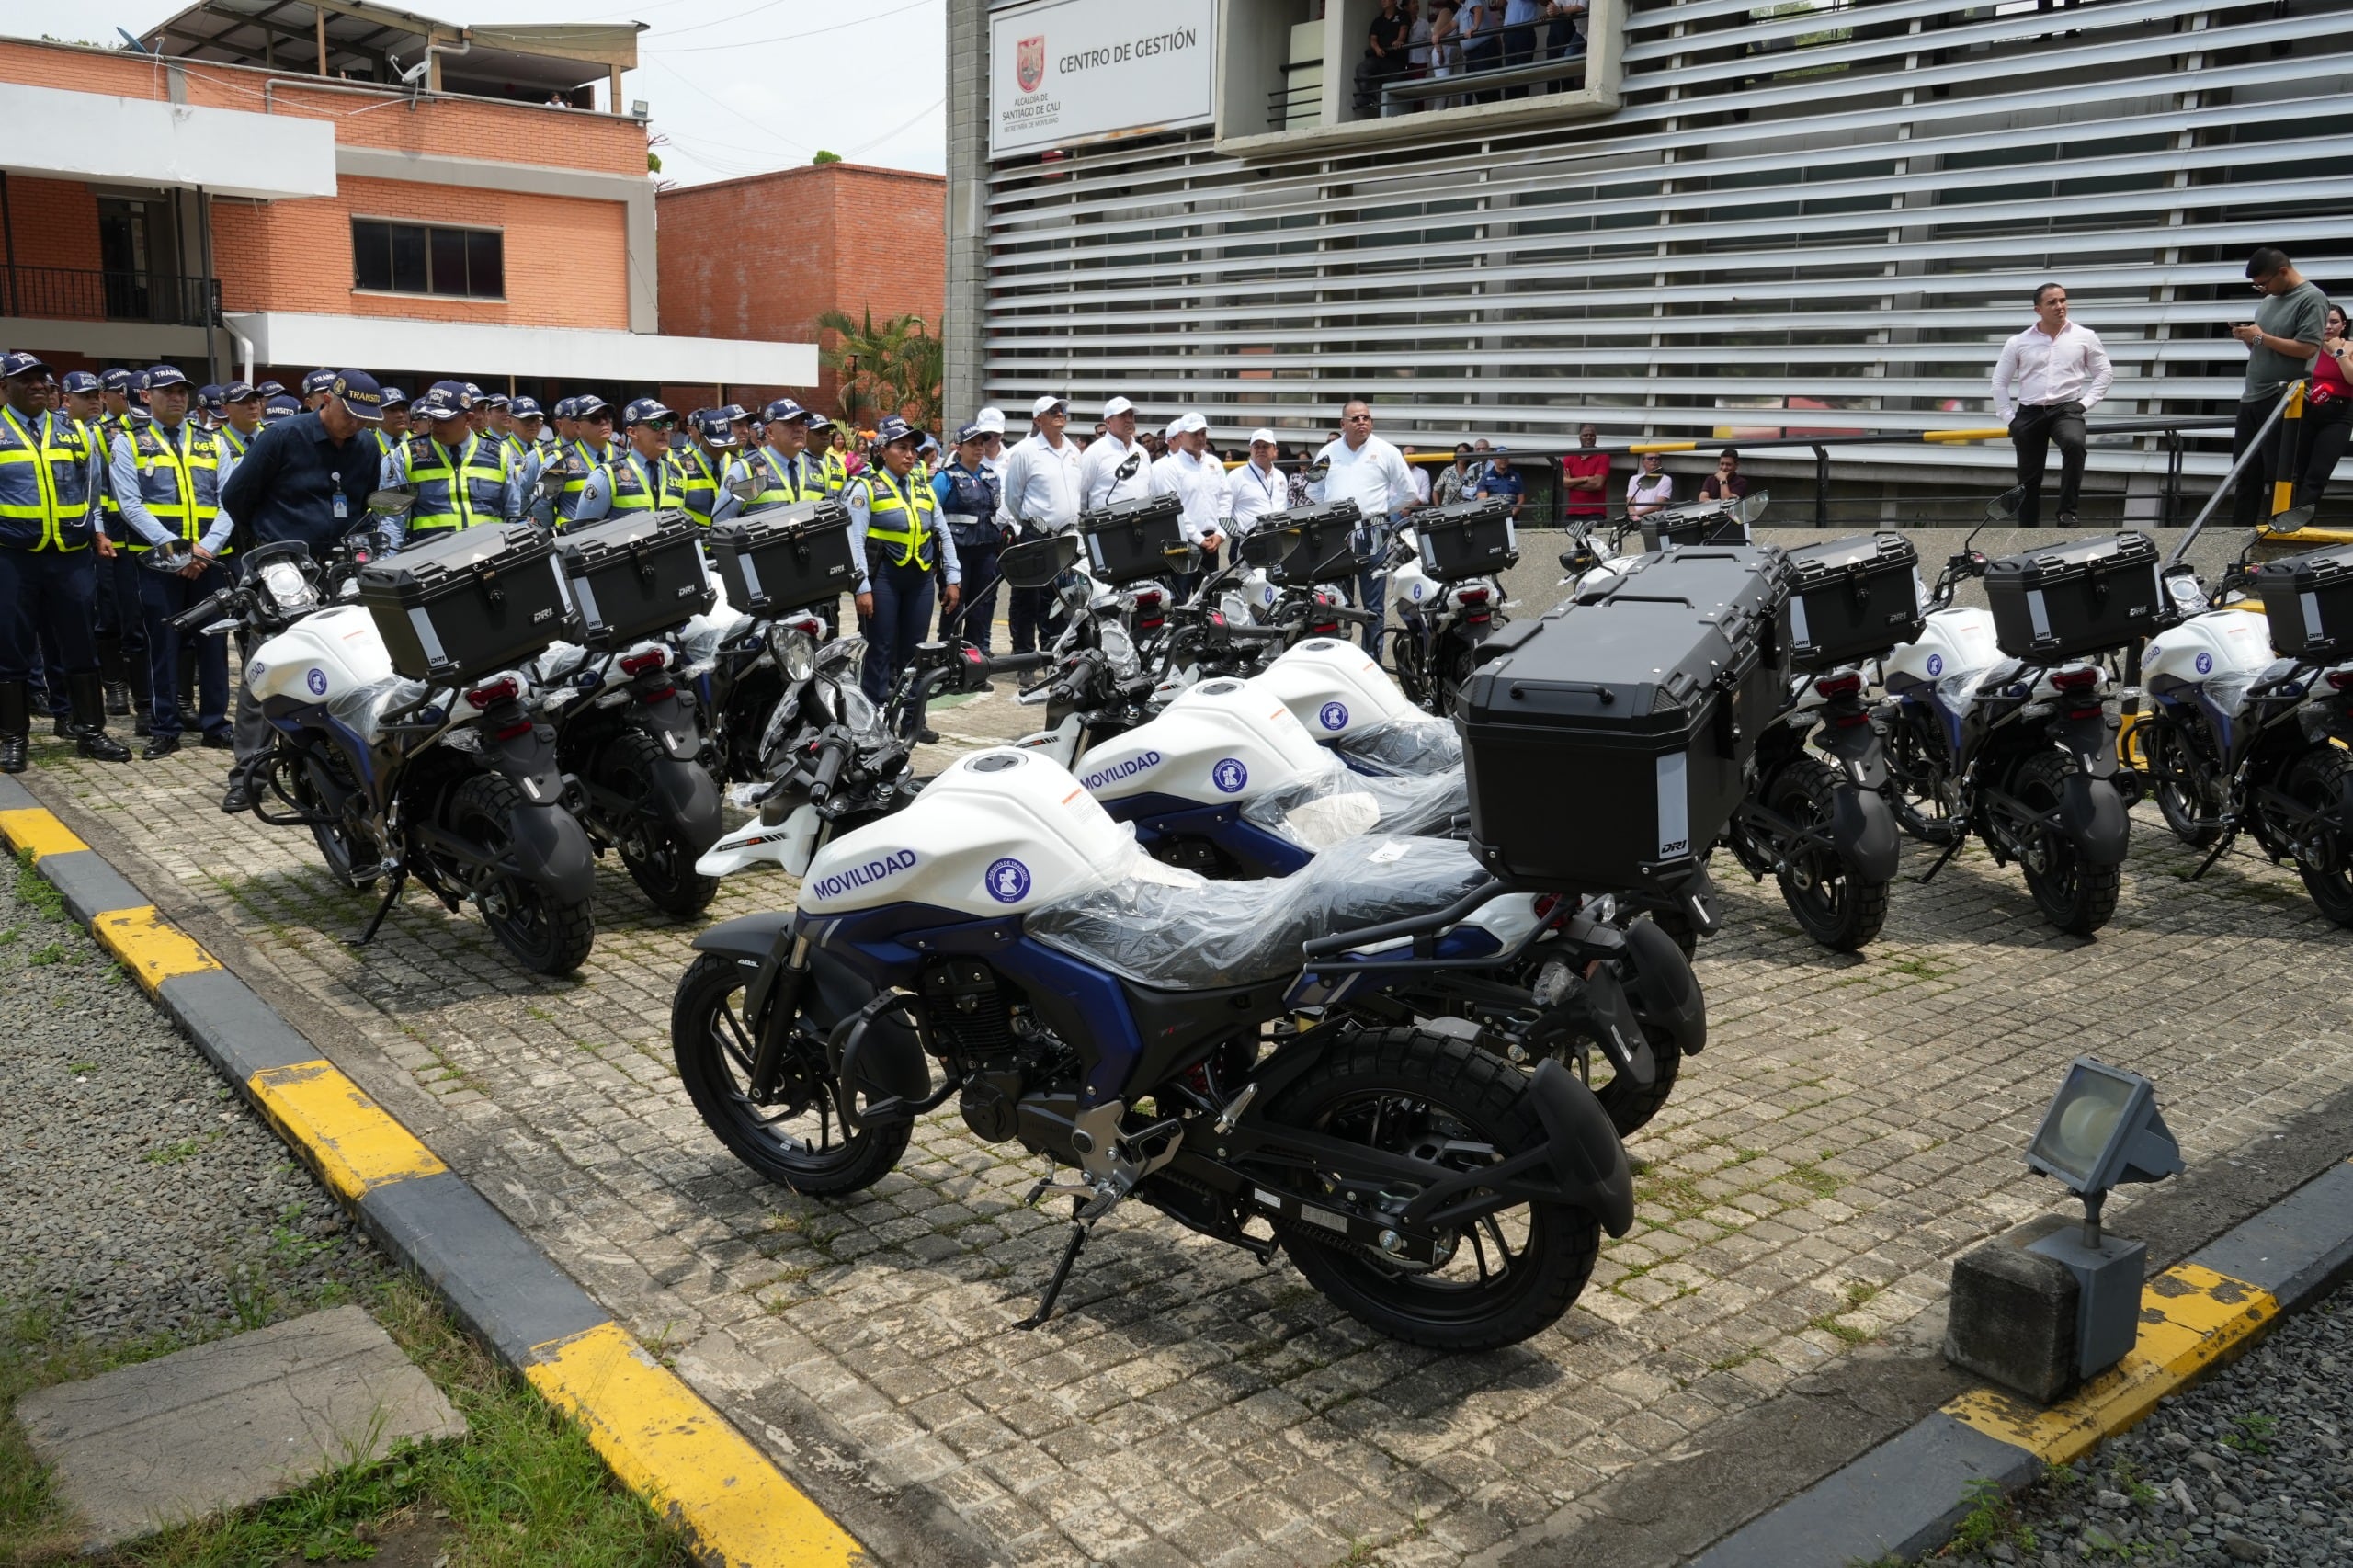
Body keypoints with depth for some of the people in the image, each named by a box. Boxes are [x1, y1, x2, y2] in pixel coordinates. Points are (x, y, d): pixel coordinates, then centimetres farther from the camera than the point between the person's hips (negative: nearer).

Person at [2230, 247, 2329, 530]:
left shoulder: (2311, 299, -7)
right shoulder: (2269, 300, 16)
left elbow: (2307, 349, -17)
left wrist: (2260, 337, -13)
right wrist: (2247, 337, 2)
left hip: (2282, 401, -8)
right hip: (2252, 398, 8)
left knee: (2277, 475, -3)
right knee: (2246, 472, 8)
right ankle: (2241, 530, 13)